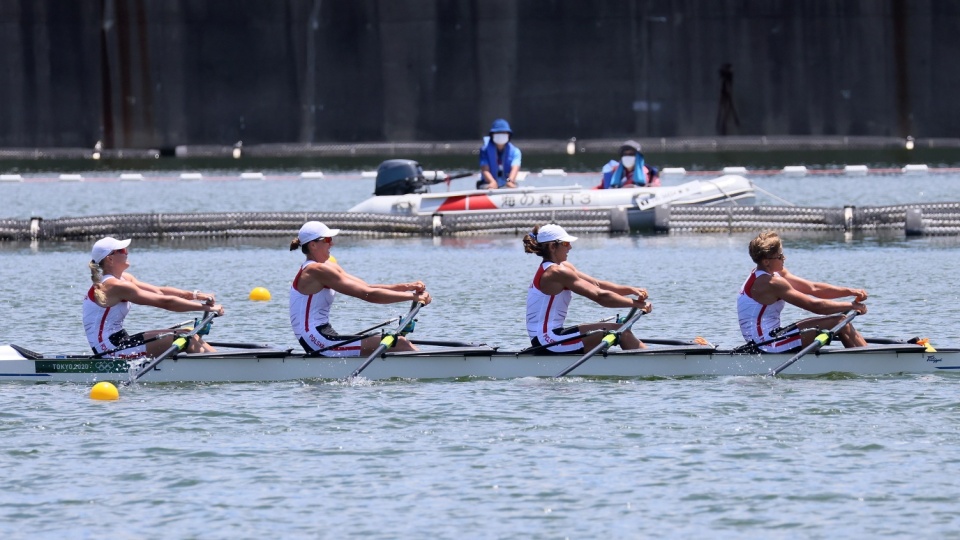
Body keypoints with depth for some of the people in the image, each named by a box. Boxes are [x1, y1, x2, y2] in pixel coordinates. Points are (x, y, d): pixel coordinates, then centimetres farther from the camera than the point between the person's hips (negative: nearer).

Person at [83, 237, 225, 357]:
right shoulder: (115, 286, -19)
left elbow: (159, 291, 9)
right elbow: (164, 302, -20)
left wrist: (194, 295, -3)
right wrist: (206, 307, -16)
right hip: (111, 350, -10)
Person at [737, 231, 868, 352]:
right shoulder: (771, 283, -20)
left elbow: (813, 288, 7)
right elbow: (814, 305, -20)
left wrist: (850, 292, -3)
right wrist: (851, 305, -10)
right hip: (769, 345, -11)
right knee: (841, 323, -11)